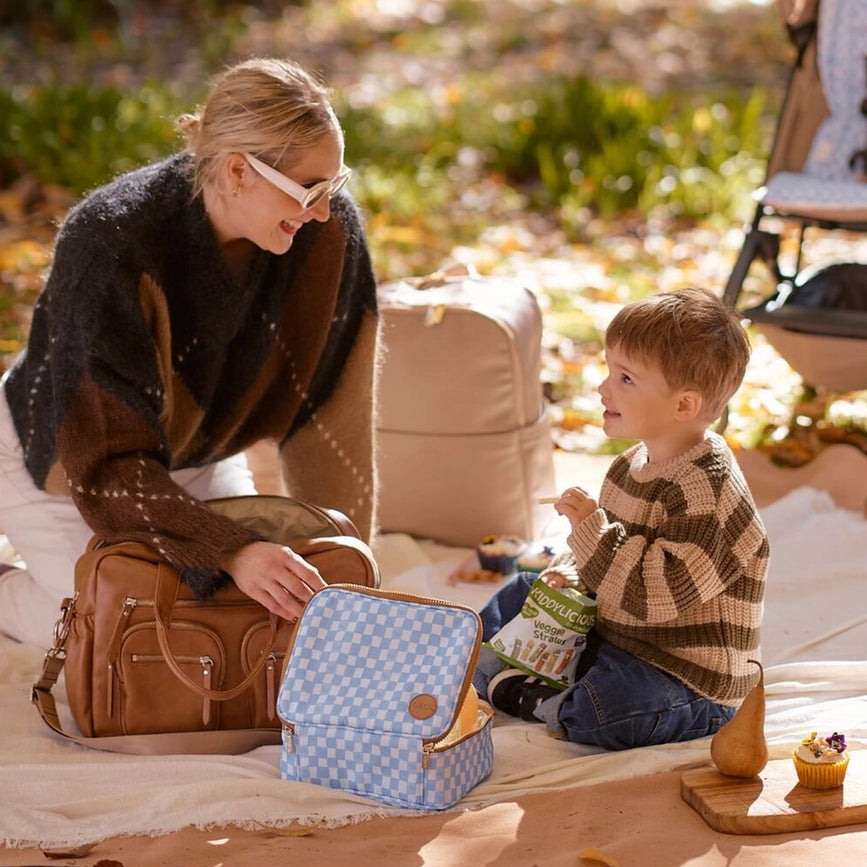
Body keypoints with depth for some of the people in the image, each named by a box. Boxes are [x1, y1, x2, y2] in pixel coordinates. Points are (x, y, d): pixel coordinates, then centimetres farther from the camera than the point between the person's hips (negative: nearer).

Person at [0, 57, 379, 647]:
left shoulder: (329, 229, -24)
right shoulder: (112, 241, -37)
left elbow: (330, 407, -15)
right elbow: (106, 464, -36)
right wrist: (231, 552, -48)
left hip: (195, 454, 5)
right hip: (64, 460, -5)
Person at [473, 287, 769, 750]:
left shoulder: (707, 488, -24)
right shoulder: (632, 464, 6)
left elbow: (657, 594, -31)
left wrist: (591, 529, -31)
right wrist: (571, 574, 0)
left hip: (687, 678, -9)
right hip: (606, 640, 10)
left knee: (606, 711, -36)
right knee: (521, 594, 21)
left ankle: (528, 698, -9)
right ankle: (498, 666, 0)